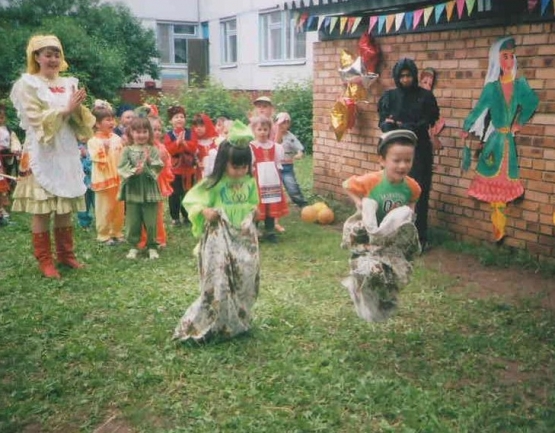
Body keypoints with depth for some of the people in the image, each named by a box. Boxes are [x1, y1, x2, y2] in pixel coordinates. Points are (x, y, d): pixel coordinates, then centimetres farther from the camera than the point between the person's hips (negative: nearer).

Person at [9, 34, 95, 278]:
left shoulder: (69, 84, 12)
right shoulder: (28, 84, -2)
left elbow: (79, 120, 10)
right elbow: (36, 120, -12)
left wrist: (78, 108, -11)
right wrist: (66, 110, -17)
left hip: (66, 154, 5)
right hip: (41, 156, -5)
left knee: (65, 209, 10)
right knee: (42, 211, -3)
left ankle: (65, 254, 22)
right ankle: (45, 261, 6)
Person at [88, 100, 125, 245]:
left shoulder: (116, 138, 7)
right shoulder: (93, 140, -8)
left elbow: (123, 157, 10)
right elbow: (97, 158, -17)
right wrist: (104, 148, -25)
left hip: (118, 178, 5)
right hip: (103, 179, -5)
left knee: (119, 208, 12)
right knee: (104, 208, 2)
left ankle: (117, 233, 25)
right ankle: (104, 235, 12)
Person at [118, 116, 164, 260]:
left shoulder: (153, 150, 2)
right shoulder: (127, 150, 0)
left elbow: (159, 167, -5)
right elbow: (121, 168, -7)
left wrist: (149, 160, -19)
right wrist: (134, 171, -21)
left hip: (149, 190, 0)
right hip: (132, 190, 0)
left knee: (151, 221, 7)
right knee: (132, 221, 8)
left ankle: (152, 246, 21)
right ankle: (133, 246, 22)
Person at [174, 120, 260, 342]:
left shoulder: (250, 183, 3)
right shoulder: (213, 184, -12)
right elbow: (190, 199, -8)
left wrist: (253, 212, 2)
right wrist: (204, 210, -24)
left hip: (245, 238, 5)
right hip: (220, 239, -5)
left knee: (245, 281, 11)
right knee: (218, 282, -5)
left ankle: (237, 321, 30)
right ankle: (204, 324, 11)